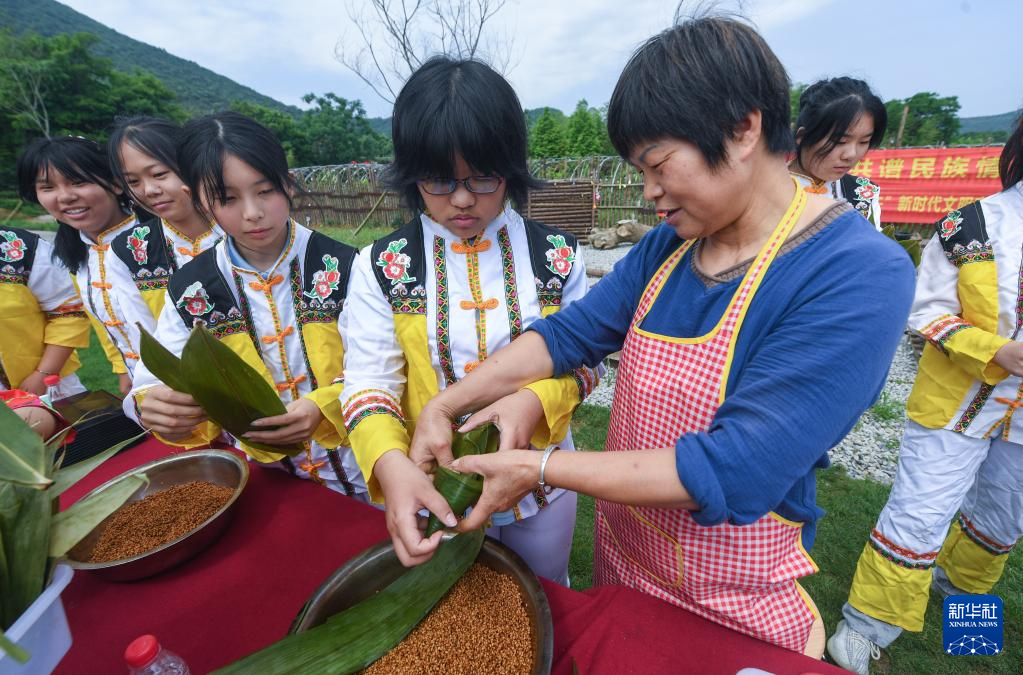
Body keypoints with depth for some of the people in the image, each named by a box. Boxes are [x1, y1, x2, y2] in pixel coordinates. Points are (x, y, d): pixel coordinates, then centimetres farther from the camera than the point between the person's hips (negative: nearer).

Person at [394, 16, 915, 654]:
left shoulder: (861, 276, -25)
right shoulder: (666, 248, -5)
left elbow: (734, 472, -30)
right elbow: (571, 333, -7)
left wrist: (537, 467, -27)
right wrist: (444, 407, -15)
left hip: (736, 610, -5)